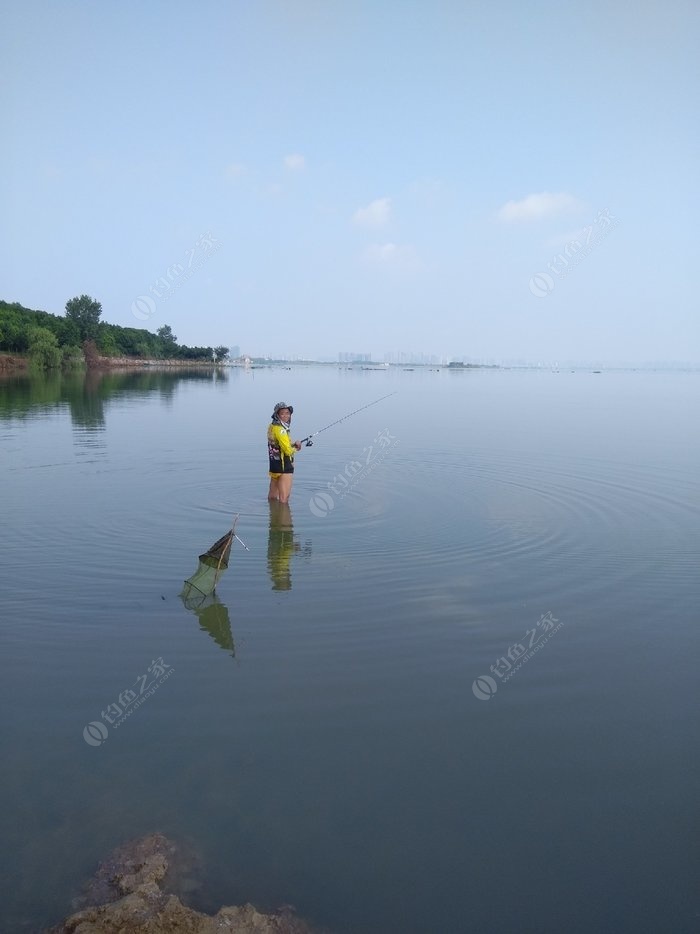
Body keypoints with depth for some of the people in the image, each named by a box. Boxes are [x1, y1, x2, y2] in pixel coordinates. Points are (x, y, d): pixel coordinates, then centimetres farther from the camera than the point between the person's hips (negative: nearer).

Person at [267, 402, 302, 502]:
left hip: (274, 465, 9)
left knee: (272, 496, 20)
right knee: (284, 498, -3)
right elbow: (288, 451, -22)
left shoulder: (272, 427, 8)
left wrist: (293, 444, 4)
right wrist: (295, 448, 0)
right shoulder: (280, 429, -19)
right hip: (284, 467, -9)